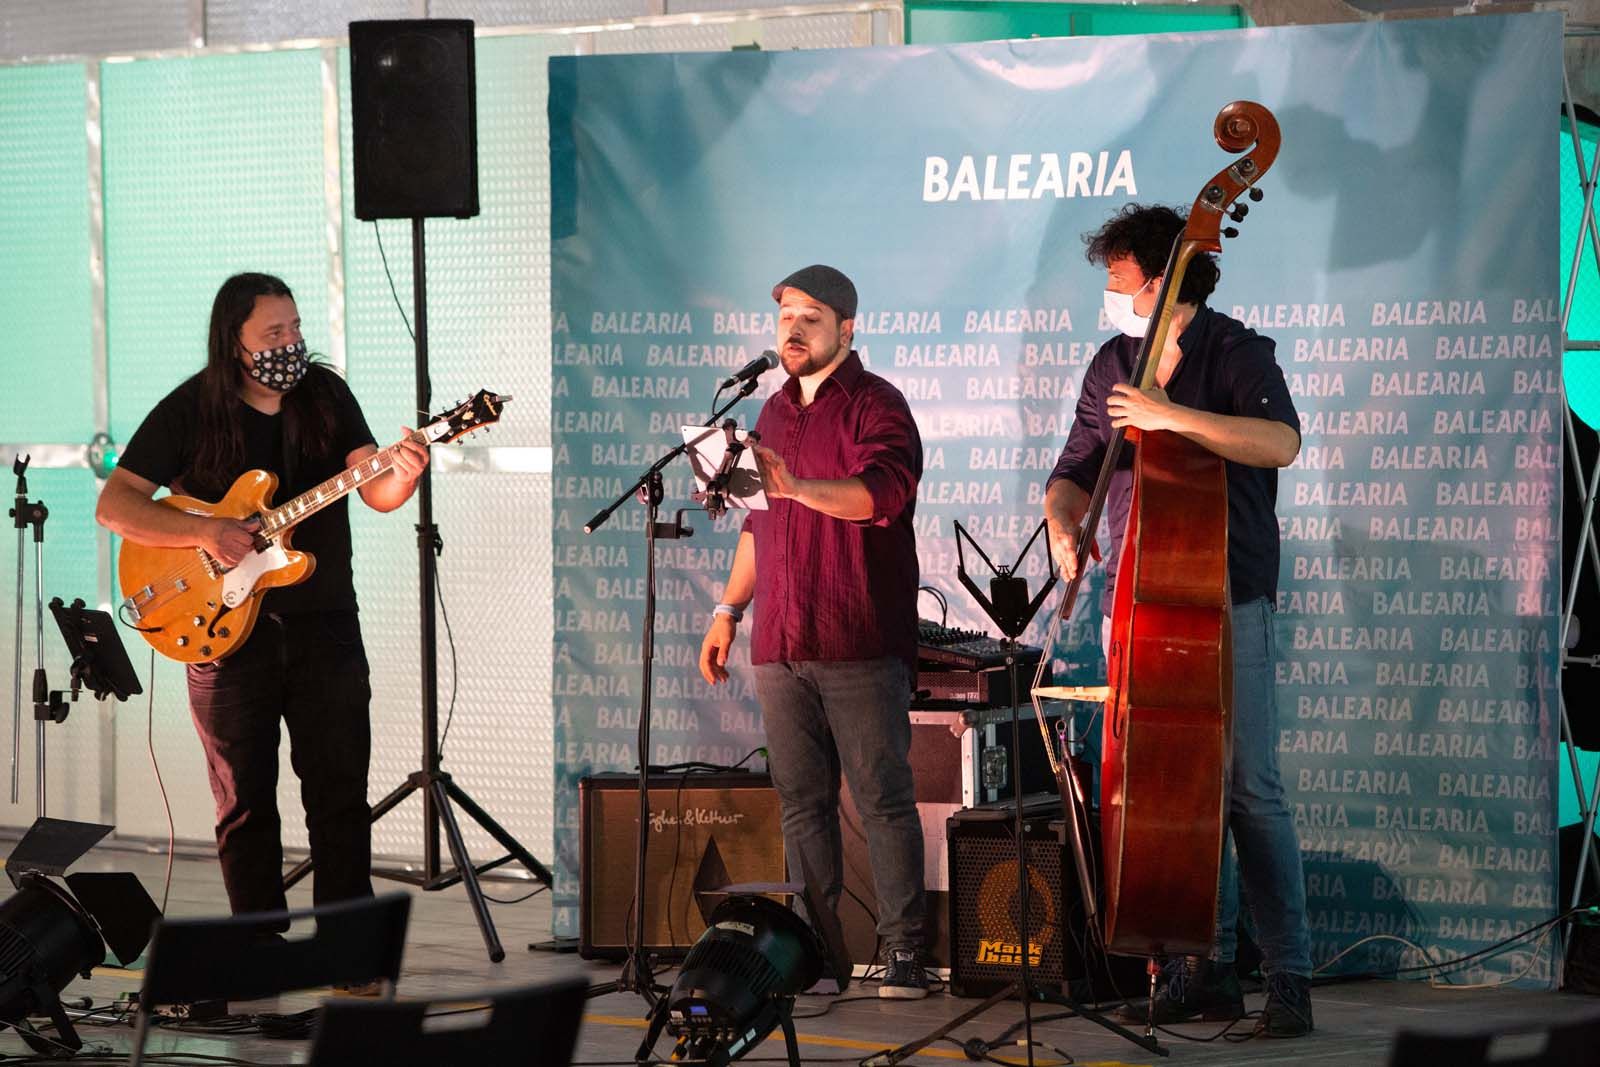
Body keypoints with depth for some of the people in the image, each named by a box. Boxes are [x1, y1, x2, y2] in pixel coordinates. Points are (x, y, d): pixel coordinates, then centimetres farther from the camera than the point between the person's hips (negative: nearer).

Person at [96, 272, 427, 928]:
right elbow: (114, 505, -7)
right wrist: (204, 533, -20)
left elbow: (375, 492, -4)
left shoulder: (325, 394, 4)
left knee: (341, 794, 1)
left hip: (324, 627, 2)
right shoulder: (190, 411, -5)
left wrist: (402, 476, -28)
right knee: (245, 803, 4)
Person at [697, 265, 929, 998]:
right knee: (801, 801, 6)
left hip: (859, 647, -7)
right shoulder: (774, 412, 19)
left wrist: (798, 487, -37)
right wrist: (729, 609, 23)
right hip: (781, 646, 7)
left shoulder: (874, 405, -4)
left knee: (882, 799, -7)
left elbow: (884, 491, -23)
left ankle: (903, 950, -5)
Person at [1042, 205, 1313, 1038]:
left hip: (1227, 602, -6)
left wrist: (1171, 414, -25)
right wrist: (1064, 523, -2)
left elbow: (1281, 442, -21)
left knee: (1249, 789, -10)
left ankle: (1288, 978, -8)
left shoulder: (1235, 353, -3)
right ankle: (1206, 969, 12)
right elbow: (1076, 470, 20)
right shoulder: (1112, 365, 15)